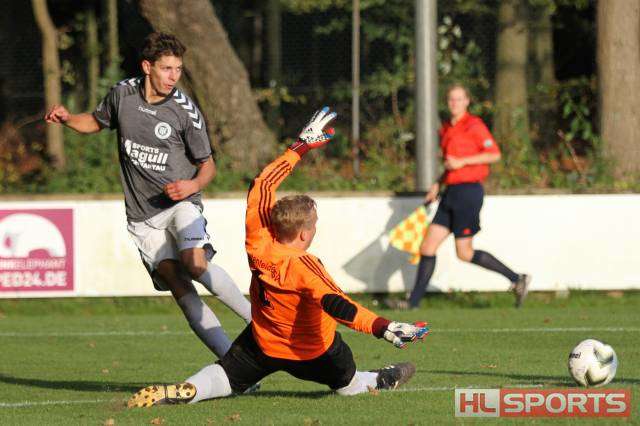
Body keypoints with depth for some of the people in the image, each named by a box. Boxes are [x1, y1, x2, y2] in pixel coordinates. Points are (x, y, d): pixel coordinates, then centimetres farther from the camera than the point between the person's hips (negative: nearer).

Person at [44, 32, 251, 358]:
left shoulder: (185, 111, -8)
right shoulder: (122, 94, 1)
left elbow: (207, 164, 2)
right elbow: (97, 123, 22)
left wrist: (193, 185, -20)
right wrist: (67, 119, 2)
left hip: (181, 203, -3)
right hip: (142, 214, 3)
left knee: (195, 264, -30)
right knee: (176, 282, -13)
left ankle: (255, 319, -10)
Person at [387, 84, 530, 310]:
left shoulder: (474, 125, -9)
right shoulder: (446, 129, 16)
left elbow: (494, 154, -15)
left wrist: (461, 162, -19)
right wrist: (437, 185, 17)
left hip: (468, 191, -8)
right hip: (451, 193, 8)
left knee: (464, 253, -5)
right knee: (428, 246, 3)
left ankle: (517, 279, 5)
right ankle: (414, 300, 6)